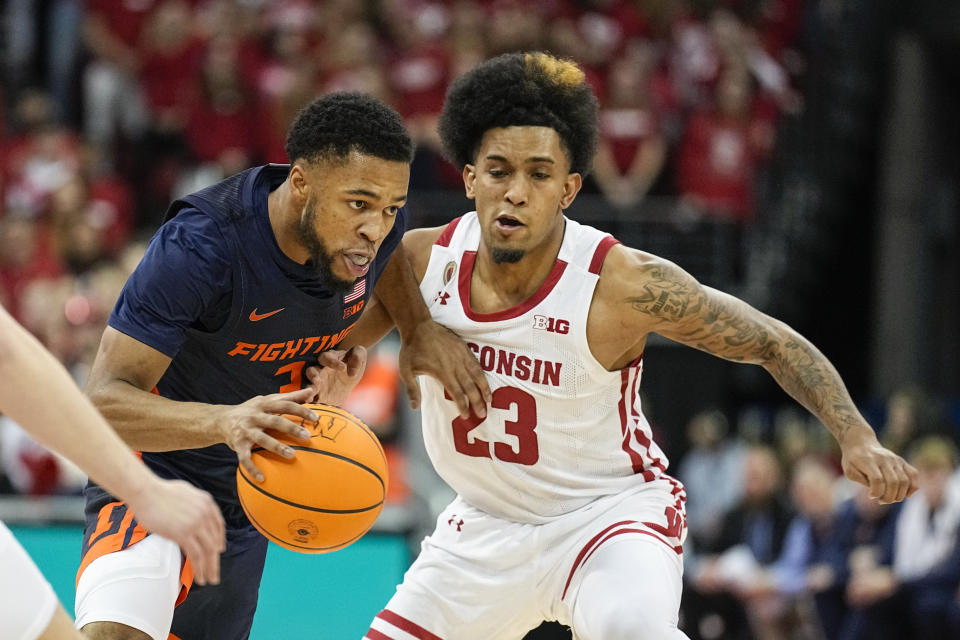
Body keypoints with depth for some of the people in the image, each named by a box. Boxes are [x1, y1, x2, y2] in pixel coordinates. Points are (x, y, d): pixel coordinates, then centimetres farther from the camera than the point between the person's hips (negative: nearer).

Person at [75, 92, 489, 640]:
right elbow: (104, 400, -34)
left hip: (249, 499, 7)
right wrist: (225, 420, -51)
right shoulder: (199, 247, -31)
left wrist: (420, 328, -4)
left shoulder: (377, 222, -12)